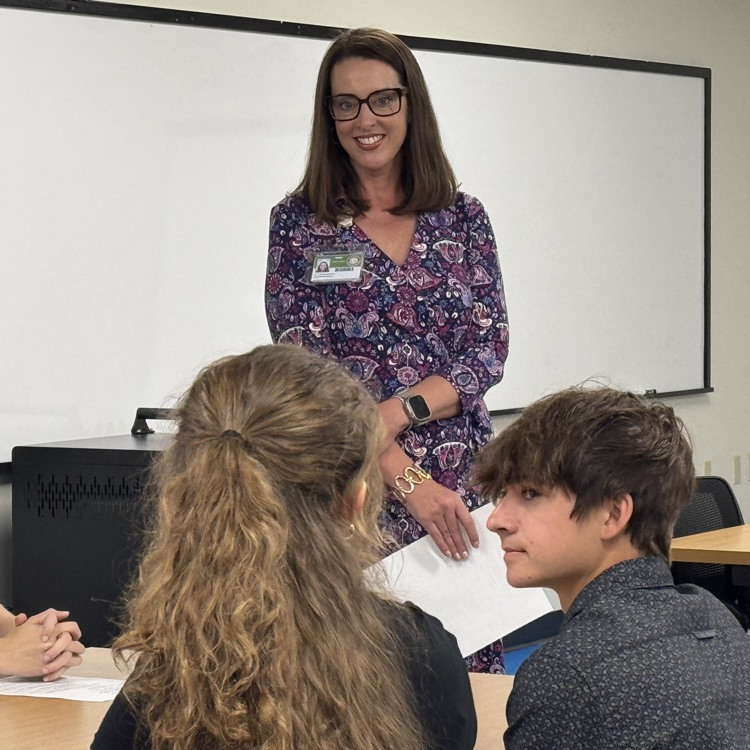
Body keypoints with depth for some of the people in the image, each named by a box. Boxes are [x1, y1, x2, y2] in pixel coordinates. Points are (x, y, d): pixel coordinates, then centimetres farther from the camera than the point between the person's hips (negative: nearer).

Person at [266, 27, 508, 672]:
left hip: (462, 485, 2)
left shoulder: (464, 219, 10)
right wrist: (407, 478, -16)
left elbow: (488, 350, 2)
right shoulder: (299, 224, 2)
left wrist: (395, 412, -14)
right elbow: (306, 372, -6)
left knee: (472, 667, 0)